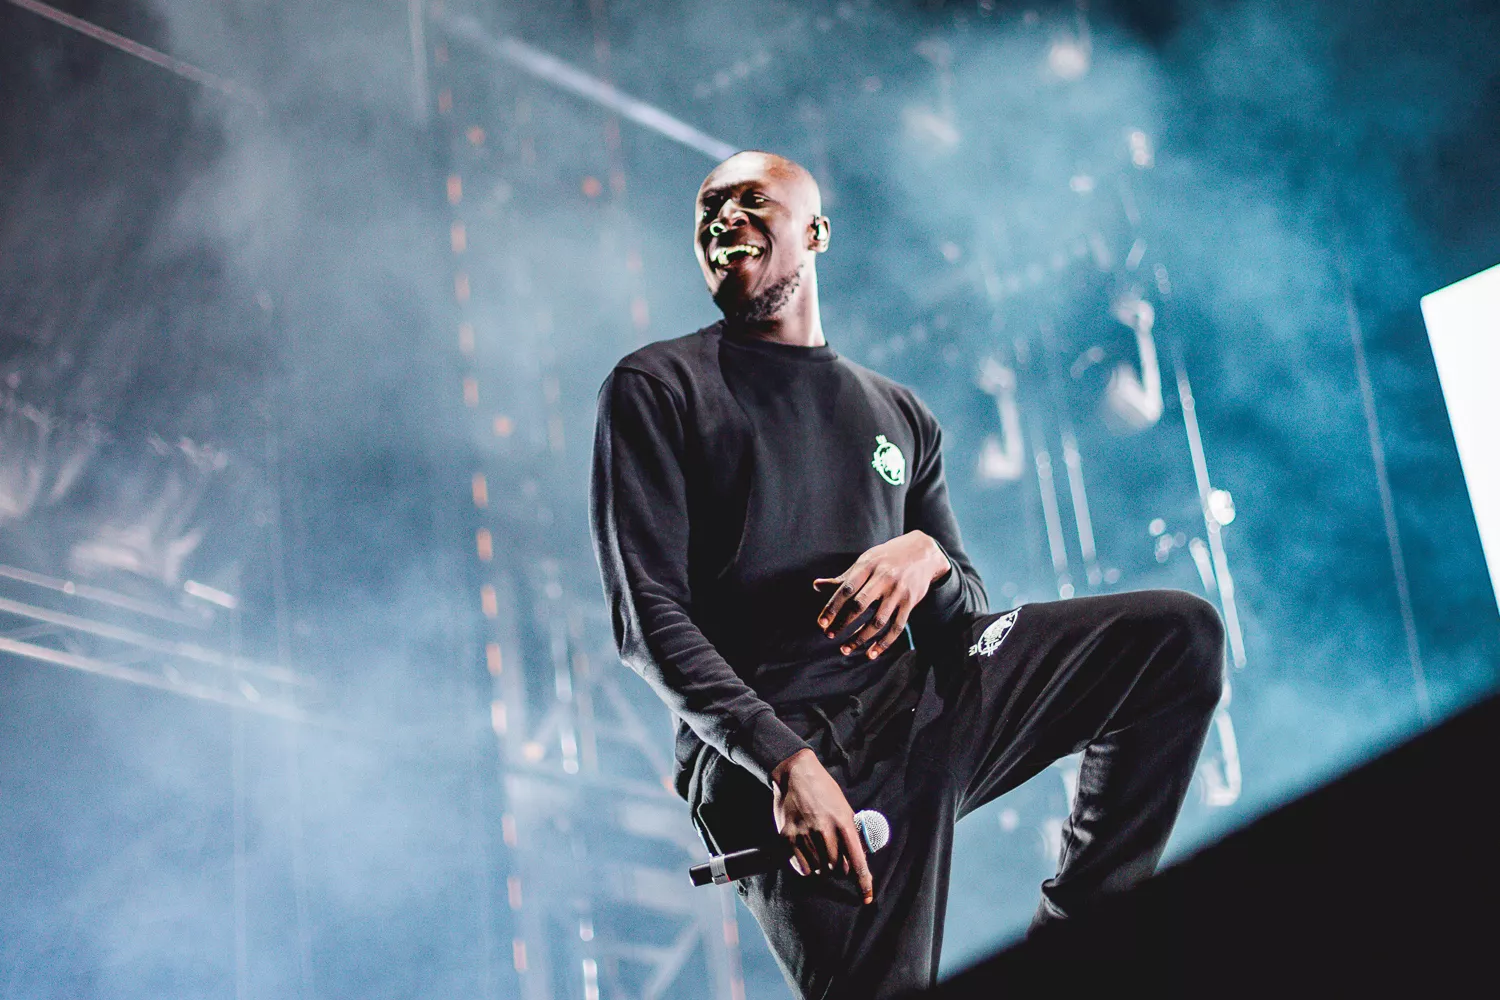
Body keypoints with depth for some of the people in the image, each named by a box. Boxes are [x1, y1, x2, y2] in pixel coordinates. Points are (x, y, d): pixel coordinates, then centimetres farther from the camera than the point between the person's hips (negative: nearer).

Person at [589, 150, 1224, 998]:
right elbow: (648, 616, -6)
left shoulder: (899, 416, 22)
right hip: (769, 753, -5)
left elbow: (966, 610, 16)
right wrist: (783, 760, -21)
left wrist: (929, 558, -10)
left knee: (1179, 633, -7)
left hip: (915, 713, 5)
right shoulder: (658, 390, 6)